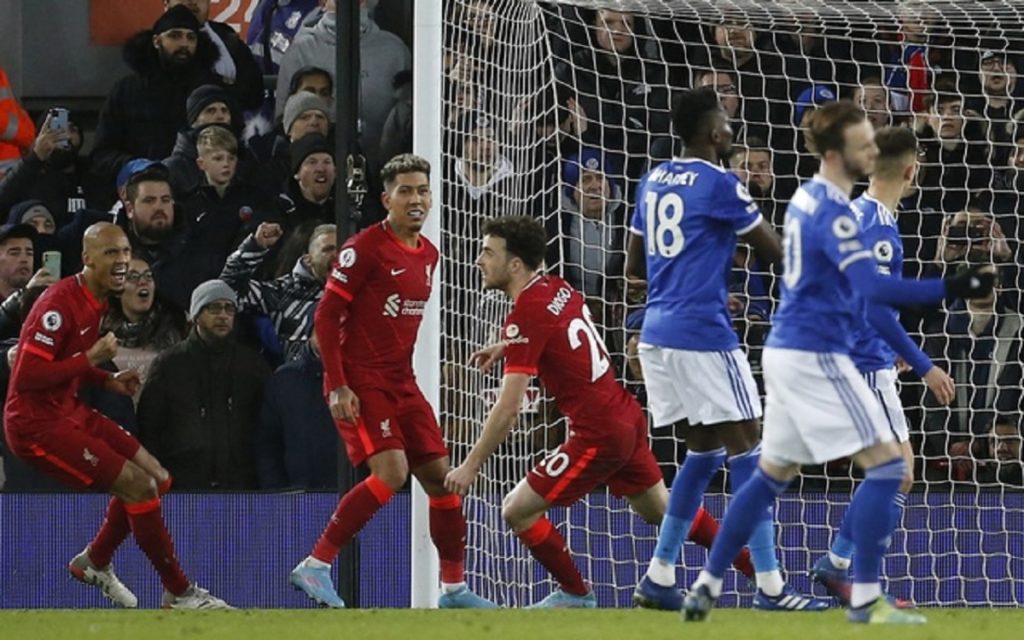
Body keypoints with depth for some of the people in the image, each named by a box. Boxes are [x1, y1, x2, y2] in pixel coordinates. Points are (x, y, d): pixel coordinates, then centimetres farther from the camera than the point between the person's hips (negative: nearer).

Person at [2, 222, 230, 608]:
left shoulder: (96, 301, 8)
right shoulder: (60, 304, -22)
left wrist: (108, 381, 4)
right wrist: (91, 358, -25)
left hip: (69, 413, 10)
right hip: (37, 426, -10)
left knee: (157, 479, 10)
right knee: (140, 486, -15)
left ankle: (95, 562, 28)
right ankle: (179, 593, -3)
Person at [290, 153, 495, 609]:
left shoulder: (428, 254, 12)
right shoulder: (366, 247, -11)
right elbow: (326, 316, -13)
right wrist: (338, 387, -19)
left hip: (401, 382, 8)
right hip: (359, 381, -8)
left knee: (440, 475, 4)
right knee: (391, 472, -22)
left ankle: (454, 588, 13)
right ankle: (314, 567, -15)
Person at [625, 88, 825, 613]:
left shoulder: (654, 181, 13)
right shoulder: (718, 184, -10)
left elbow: (635, 265, 20)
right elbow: (775, 252, -5)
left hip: (657, 332, 8)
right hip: (703, 334, -8)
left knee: (704, 448, 17)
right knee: (746, 448, -4)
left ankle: (658, 578, 14)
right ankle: (770, 588, -8)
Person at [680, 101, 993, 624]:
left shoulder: (807, 197, 12)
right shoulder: (832, 212, -18)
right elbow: (874, 288, -28)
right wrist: (952, 288, -34)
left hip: (786, 350, 10)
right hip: (815, 358, -10)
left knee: (773, 474, 18)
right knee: (885, 464, -8)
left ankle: (706, 587, 19)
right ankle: (865, 600, -9)